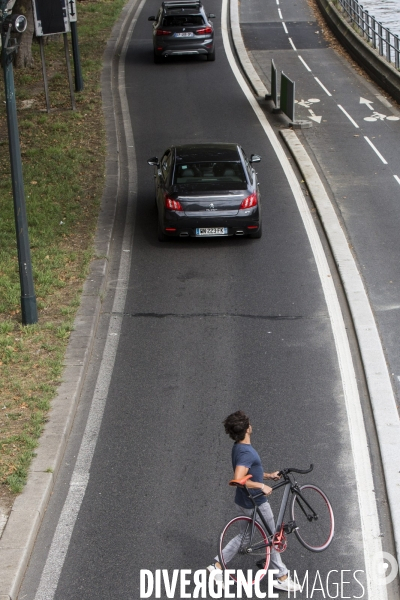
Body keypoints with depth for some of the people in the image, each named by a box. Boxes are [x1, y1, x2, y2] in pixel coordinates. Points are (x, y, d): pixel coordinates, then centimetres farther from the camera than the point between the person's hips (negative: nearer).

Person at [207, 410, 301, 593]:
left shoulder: (239, 448, 4)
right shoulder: (246, 453, -27)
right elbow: (238, 479, -37)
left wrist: (268, 475, 20)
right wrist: (262, 486, -29)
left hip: (244, 502, 9)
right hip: (256, 503, -9)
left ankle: (218, 565, 19)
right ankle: (282, 578, 19)